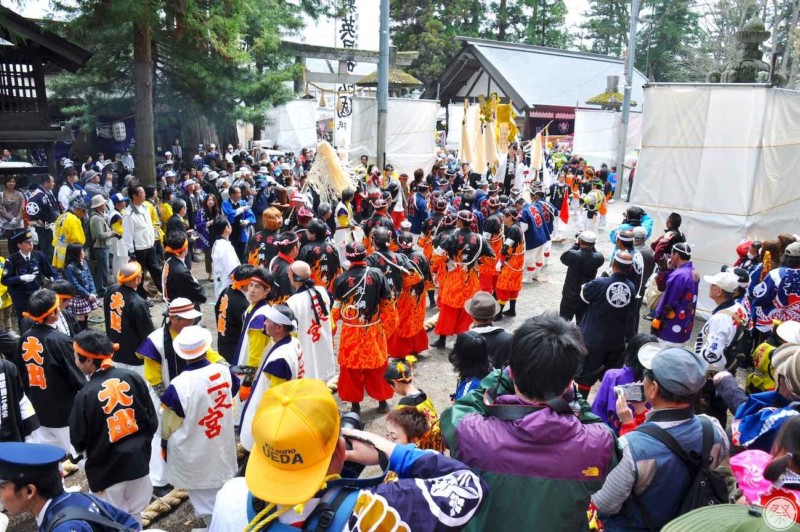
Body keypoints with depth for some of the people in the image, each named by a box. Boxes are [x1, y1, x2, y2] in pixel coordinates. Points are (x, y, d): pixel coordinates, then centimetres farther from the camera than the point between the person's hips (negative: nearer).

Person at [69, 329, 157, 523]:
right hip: (138, 461, 4)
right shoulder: (133, 378, -9)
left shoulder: (85, 395, -19)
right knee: (135, 516, 21)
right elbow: (153, 421, -1)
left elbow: (78, 442, -7)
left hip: (107, 468, -4)